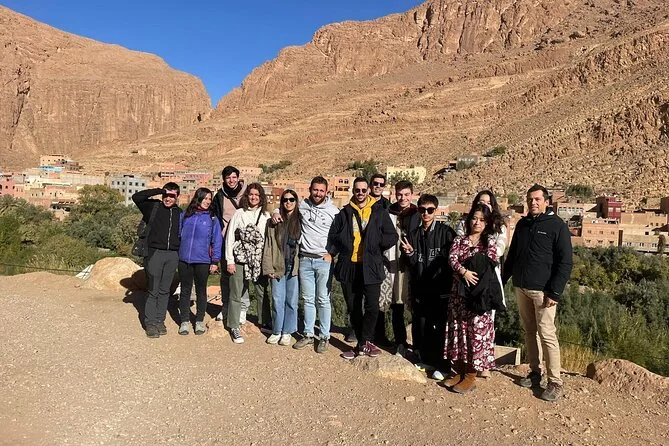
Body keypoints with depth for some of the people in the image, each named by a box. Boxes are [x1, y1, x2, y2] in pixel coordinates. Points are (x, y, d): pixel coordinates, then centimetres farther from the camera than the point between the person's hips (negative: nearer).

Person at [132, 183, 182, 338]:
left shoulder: (179, 213, 13)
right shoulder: (154, 206, 2)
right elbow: (136, 197, -11)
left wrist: (180, 254, 12)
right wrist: (158, 191, -7)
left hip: (172, 255, 4)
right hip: (155, 253, -3)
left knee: (165, 290, 10)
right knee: (153, 290, 0)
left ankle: (160, 320, 19)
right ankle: (150, 323, 9)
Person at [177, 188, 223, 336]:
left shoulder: (212, 218, 0)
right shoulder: (185, 215, 6)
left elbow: (217, 240, -1)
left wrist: (215, 261, -5)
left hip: (203, 261, -2)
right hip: (184, 259, 2)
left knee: (201, 291, 10)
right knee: (185, 290, 10)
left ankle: (200, 321, 23)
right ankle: (185, 321, 21)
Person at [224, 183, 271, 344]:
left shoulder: (266, 215, 7)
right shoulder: (239, 213, 2)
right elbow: (229, 237, 1)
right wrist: (230, 260, -3)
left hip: (259, 260, 2)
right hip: (240, 259, -2)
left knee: (263, 293, 7)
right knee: (236, 294, 5)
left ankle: (265, 323, 24)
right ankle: (234, 327, 18)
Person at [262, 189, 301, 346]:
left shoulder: (301, 220, 4)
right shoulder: (275, 221, 7)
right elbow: (268, 245, 4)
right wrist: (268, 267, -3)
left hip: (294, 267, -1)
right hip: (278, 267, 1)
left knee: (291, 301, 6)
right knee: (277, 300, 5)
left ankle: (287, 332, 19)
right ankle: (276, 331, 20)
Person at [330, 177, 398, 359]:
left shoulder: (380, 212, 4)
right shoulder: (344, 213, 11)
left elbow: (392, 237, 2)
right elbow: (333, 236, 14)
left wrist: (374, 242, -7)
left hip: (371, 267, -2)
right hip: (349, 266, 3)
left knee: (372, 307, -8)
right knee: (354, 308, 10)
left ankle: (363, 343, 9)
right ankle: (364, 343, 25)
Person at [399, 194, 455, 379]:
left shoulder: (446, 232, -4)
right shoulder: (413, 234, 8)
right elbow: (411, 264, 8)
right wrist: (410, 253, -12)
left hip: (440, 289, -4)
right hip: (419, 289, 4)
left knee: (439, 328, 2)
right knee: (419, 326, 11)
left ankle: (441, 365, 16)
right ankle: (421, 359, 27)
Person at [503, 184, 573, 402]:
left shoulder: (557, 225, -5)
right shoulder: (522, 224, 12)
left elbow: (565, 263, -8)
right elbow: (512, 255, 19)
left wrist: (555, 293, -14)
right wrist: (502, 280, 13)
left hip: (542, 290, -6)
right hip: (521, 287, 6)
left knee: (547, 334, -5)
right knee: (529, 332, 12)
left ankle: (555, 382, 5)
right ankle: (535, 373, 24)